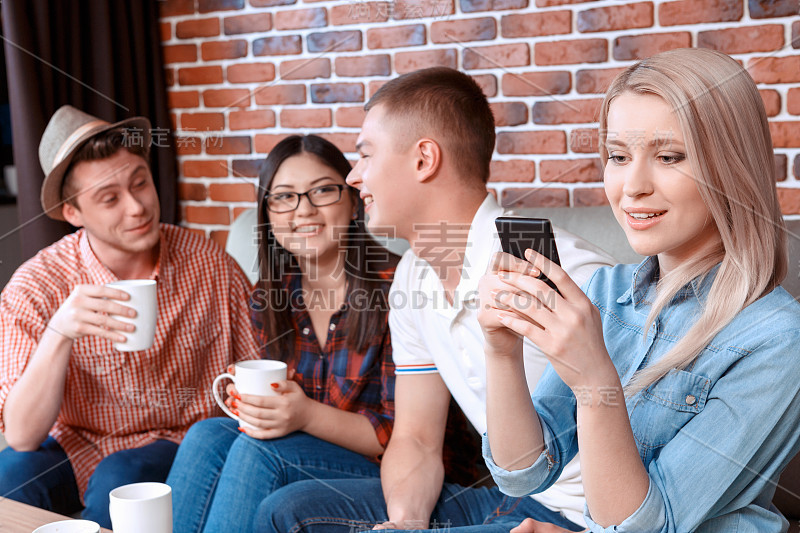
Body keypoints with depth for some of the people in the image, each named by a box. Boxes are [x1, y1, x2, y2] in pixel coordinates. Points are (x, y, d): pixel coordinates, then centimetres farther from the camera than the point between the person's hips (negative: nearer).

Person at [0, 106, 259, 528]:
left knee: (119, 481, -31)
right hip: (76, 447, 0)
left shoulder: (207, 264, -11)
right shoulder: (36, 287, -13)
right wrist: (59, 335, -34)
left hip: (179, 445, 0)